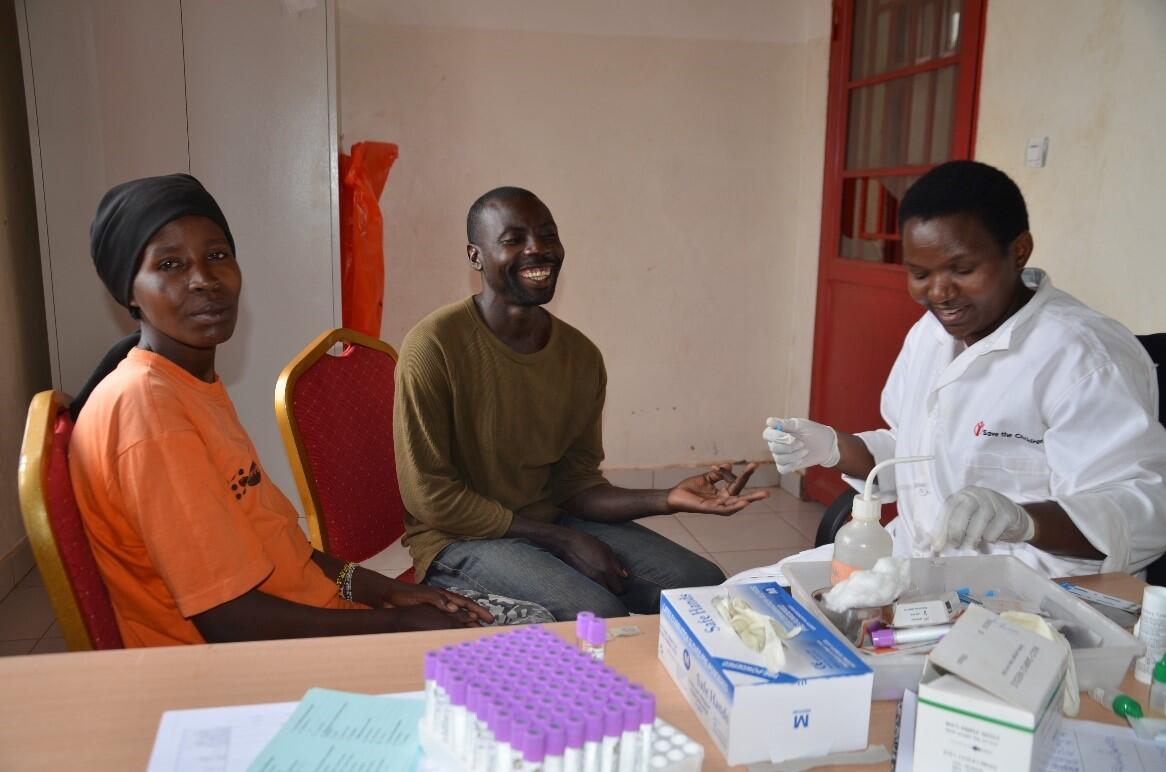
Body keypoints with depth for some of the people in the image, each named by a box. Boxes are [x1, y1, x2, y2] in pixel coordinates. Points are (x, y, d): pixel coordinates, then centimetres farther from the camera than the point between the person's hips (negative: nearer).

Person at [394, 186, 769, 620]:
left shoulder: (581, 356, 0)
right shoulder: (433, 346, -18)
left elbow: (576, 486, 4)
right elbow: (430, 496, -17)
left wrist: (667, 500, -15)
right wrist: (564, 542, -18)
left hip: (552, 519, 6)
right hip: (460, 537, -6)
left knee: (706, 586, -4)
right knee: (599, 615, -29)